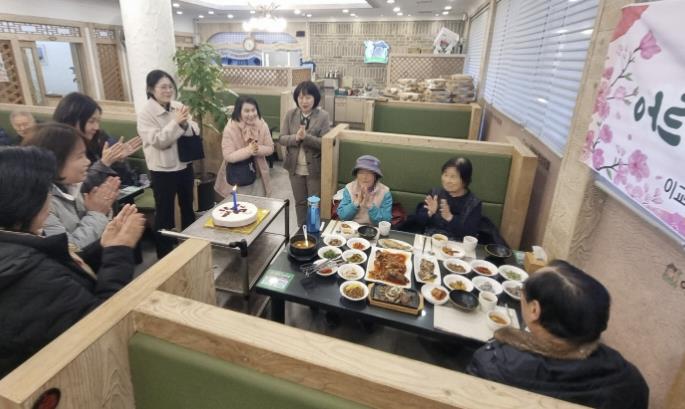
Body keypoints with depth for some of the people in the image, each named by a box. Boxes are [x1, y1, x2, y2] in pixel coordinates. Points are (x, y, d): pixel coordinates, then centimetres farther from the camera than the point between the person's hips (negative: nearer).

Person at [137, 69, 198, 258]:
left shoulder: (179, 106, 2)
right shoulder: (145, 113, -12)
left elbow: (195, 132, 0)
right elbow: (158, 141, -20)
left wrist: (185, 124, -20)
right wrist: (176, 123, -26)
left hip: (185, 165, 5)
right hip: (162, 170, -5)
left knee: (187, 206, 20)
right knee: (164, 212, 6)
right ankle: (165, 254, 22)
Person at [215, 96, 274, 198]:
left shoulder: (262, 125, -8)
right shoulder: (230, 128, -17)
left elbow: (270, 148, -3)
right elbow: (228, 156, -19)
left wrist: (258, 149, -24)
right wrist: (248, 150, -31)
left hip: (258, 177, 3)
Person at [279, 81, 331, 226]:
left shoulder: (323, 116, -9)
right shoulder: (290, 114, 1)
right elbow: (281, 139, -2)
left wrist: (306, 137, -27)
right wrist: (296, 138, -21)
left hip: (315, 168, -3)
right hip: (295, 167, 4)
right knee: (300, 202, 18)